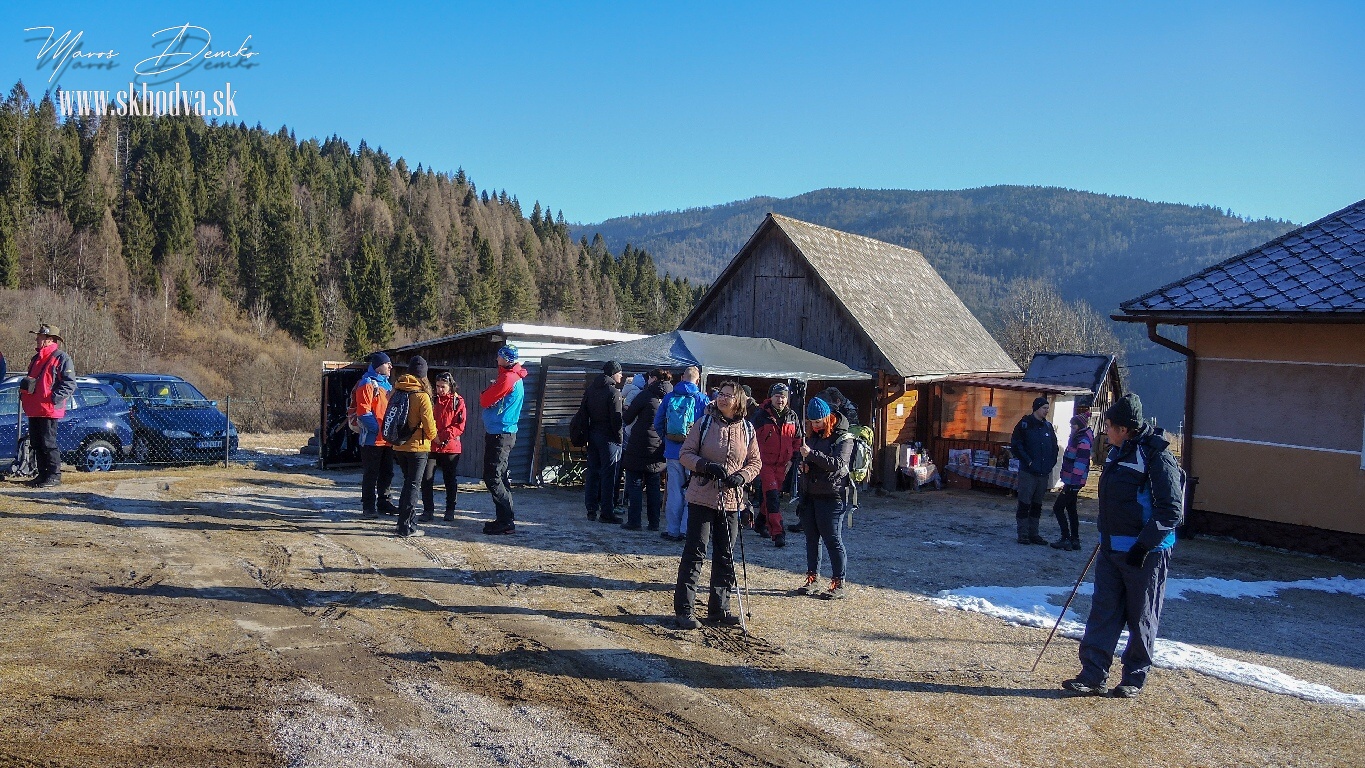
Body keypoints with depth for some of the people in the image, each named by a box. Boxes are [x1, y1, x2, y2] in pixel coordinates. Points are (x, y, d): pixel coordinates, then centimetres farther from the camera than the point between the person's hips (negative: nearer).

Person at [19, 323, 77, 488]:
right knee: (36, 443, 12)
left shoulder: (61, 358, -8)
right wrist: (25, 384, 10)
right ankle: (42, 474, 20)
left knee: (48, 443, -7)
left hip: (49, 409, -9)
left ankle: (54, 476, -1)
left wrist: (54, 397, -22)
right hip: (33, 409, 9)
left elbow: (70, 384, -14)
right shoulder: (37, 358, 19)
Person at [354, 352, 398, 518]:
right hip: (372, 439, -8)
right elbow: (363, 412, -17)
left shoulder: (387, 384, 17)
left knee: (387, 473, 14)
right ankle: (368, 507, 6)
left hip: (387, 440, 9)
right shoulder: (367, 384, -10)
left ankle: (384, 503, 25)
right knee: (370, 474, -1)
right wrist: (378, 429, -20)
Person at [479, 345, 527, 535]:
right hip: (500, 433, 10)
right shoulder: (514, 377, 16)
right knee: (498, 477, 14)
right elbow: (490, 401, 21)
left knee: (492, 478, -10)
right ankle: (504, 519, 19)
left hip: (500, 434, -10)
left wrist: (485, 392, 4)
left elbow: (485, 401, -15)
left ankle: (506, 521, -9)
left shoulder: (508, 378, -16)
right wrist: (490, 392, 1)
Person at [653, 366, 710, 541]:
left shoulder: (669, 397, 3)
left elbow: (658, 423, 7)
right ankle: (686, 529, 4)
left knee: (674, 491, 8)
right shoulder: (702, 399, -5)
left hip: (672, 451, 2)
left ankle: (672, 530, 12)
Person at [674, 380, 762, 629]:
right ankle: (683, 609, 4)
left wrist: (742, 476, -10)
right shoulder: (704, 423, -2)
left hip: (731, 500, 3)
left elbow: (755, 462, 10)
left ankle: (719, 608, 22)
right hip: (702, 498, -3)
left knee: (726, 557, 10)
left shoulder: (747, 429, 4)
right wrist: (707, 465, -18)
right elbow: (685, 454, -2)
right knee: (694, 553, -3)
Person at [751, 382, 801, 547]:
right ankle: (778, 533, -14)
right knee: (772, 496, -12)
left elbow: (797, 440, 16)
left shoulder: (793, 417, 5)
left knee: (772, 495, 14)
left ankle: (761, 523, 34)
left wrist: (793, 459, 8)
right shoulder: (761, 416, -7)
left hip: (782, 465, 5)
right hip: (765, 463, -5)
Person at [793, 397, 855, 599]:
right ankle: (813, 580, 22)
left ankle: (839, 584, 5)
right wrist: (803, 461, 4)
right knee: (811, 538, 12)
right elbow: (803, 458, 27)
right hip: (809, 495, 7)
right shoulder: (813, 436, 12)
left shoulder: (843, 438, -9)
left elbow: (838, 464, -23)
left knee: (833, 540, -3)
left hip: (831, 497, -7)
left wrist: (811, 454, -27)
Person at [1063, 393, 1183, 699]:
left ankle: (1134, 678, 19)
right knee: (1102, 611, 6)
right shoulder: (1117, 452, 10)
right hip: (1111, 548, 8)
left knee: (1141, 618, 6)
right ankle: (1093, 676, 10)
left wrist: (1144, 545, -22)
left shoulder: (1157, 457, -17)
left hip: (1145, 553, -8)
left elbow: (1171, 511, -20)